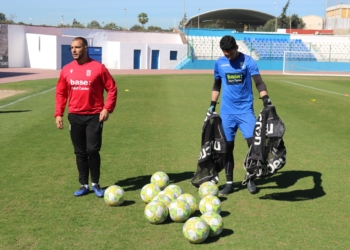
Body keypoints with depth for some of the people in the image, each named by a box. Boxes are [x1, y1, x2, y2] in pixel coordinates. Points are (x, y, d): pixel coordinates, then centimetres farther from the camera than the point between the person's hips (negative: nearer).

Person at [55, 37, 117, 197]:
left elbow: (112, 89, -3)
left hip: (94, 116, -4)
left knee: (92, 150, -7)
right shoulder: (66, 70, 5)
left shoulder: (98, 68, -6)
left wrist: (107, 108, -13)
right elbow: (61, 93, 11)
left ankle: (96, 184, 12)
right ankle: (84, 185, 20)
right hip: (75, 116, 4)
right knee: (80, 152, 9)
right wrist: (59, 113, 3)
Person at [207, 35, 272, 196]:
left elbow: (259, 82, -12)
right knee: (228, 147, 4)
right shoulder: (219, 63, 5)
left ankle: (251, 180, 10)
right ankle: (229, 183, 15)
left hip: (245, 110, -2)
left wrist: (265, 98, -28)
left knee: (253, 143, -9)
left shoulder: (248, 61, -5)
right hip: (227, 112, 2)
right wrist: (212, 104, 10)